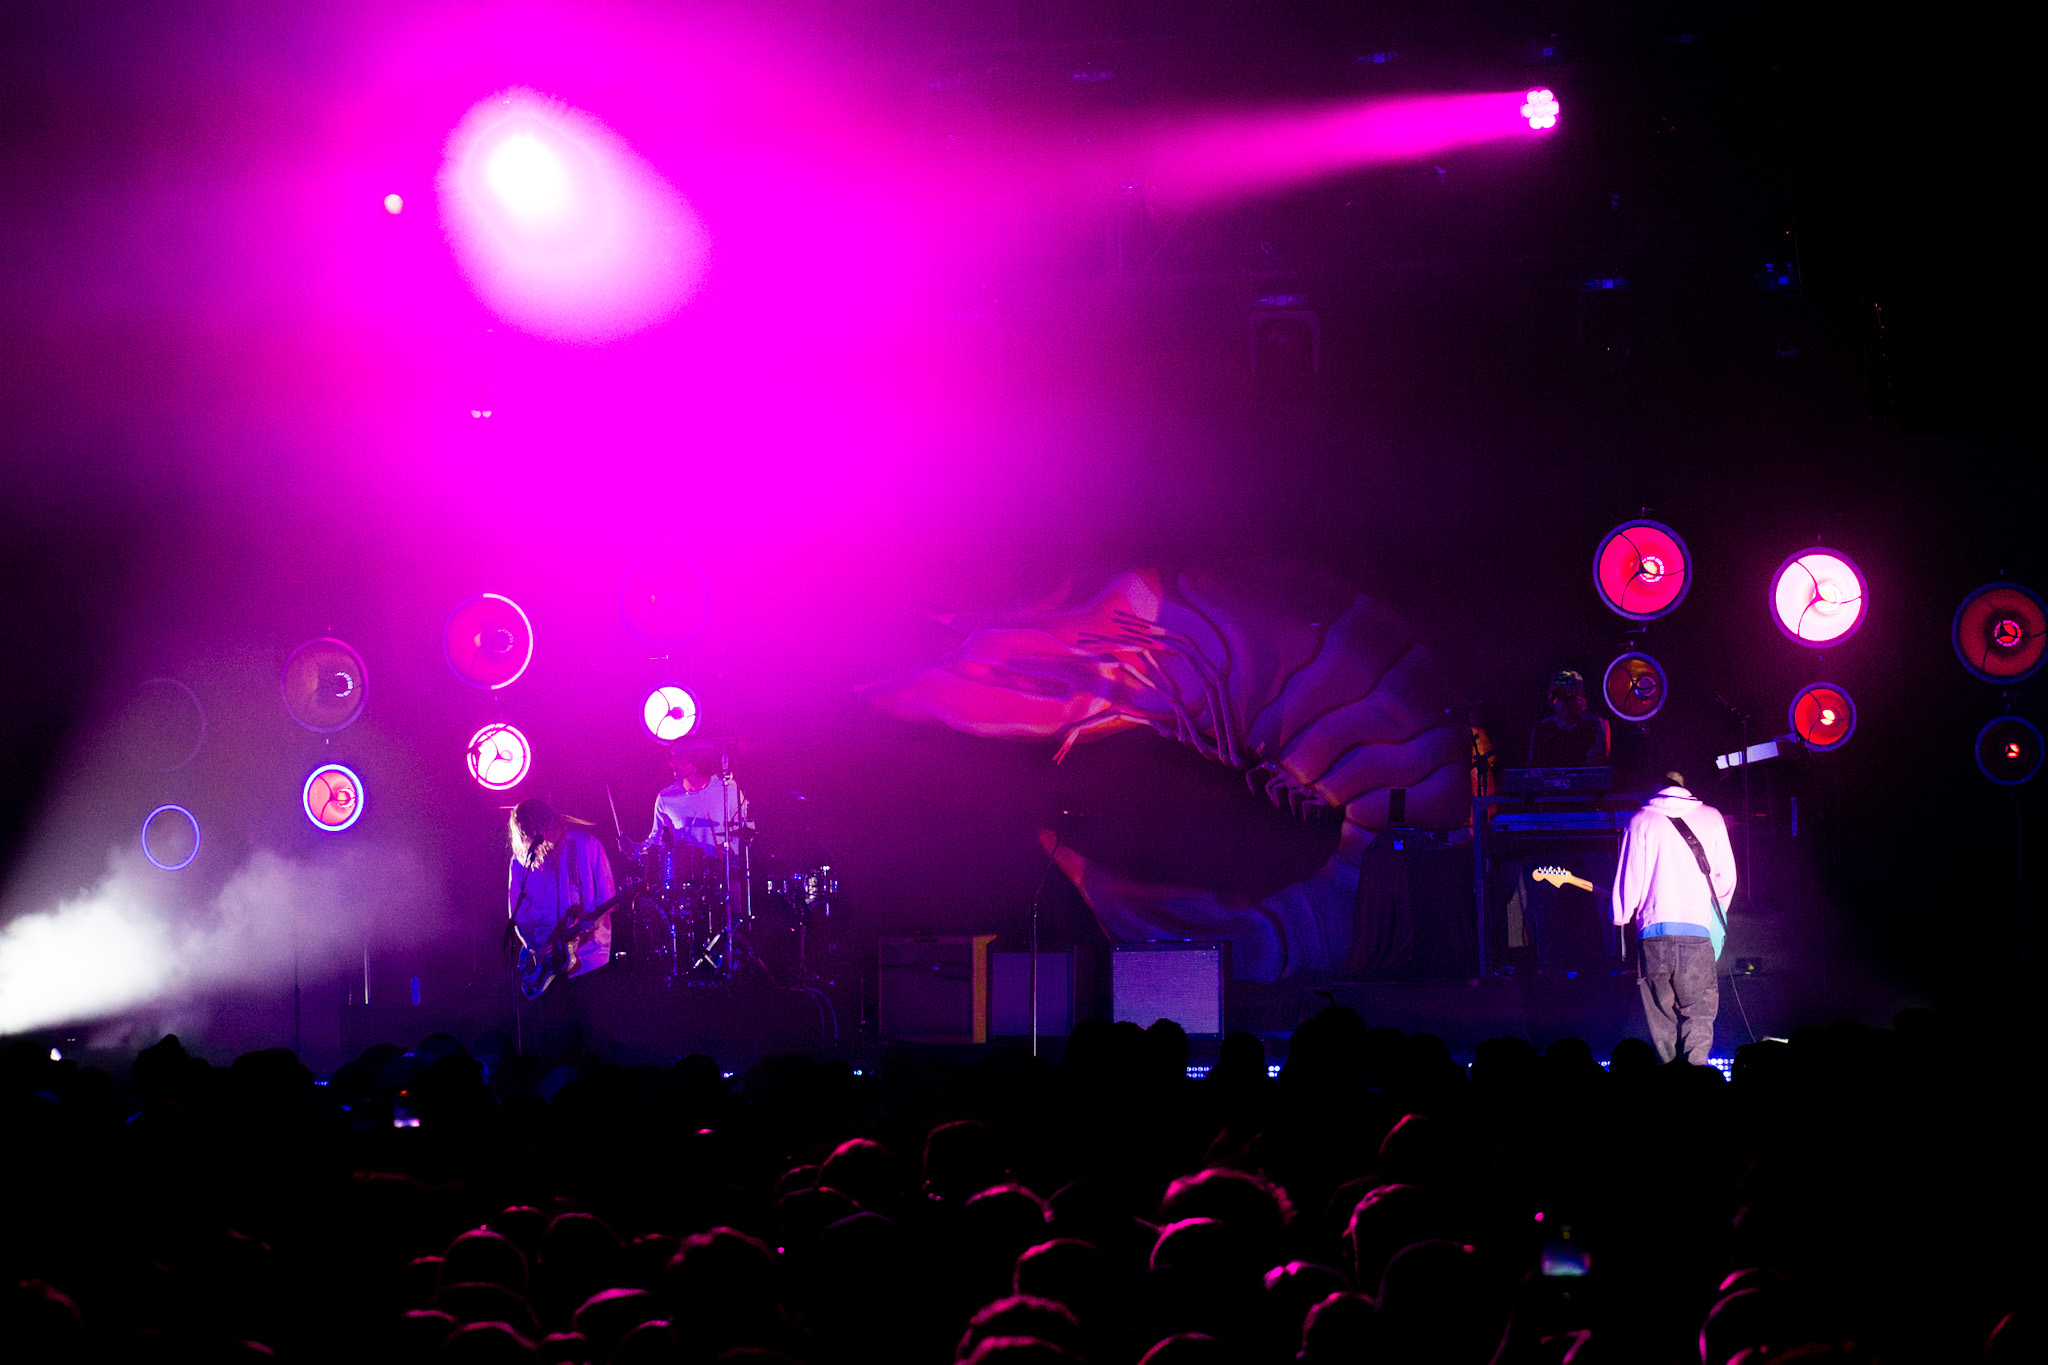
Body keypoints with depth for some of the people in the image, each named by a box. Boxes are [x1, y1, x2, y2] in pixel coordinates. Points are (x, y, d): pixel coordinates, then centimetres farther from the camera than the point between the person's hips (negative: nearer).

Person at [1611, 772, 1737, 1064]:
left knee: (1661, 1015, 10)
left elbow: (1629, 876, 6)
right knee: (1697, 1011, 3)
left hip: (1653, 930, 0)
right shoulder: (1711, 817, 13)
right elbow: (1727, 876, 15)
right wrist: (1715, 913, 30)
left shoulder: (1641, 820, 10)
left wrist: (1621, 917, 19)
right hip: (1698, 930, 0)